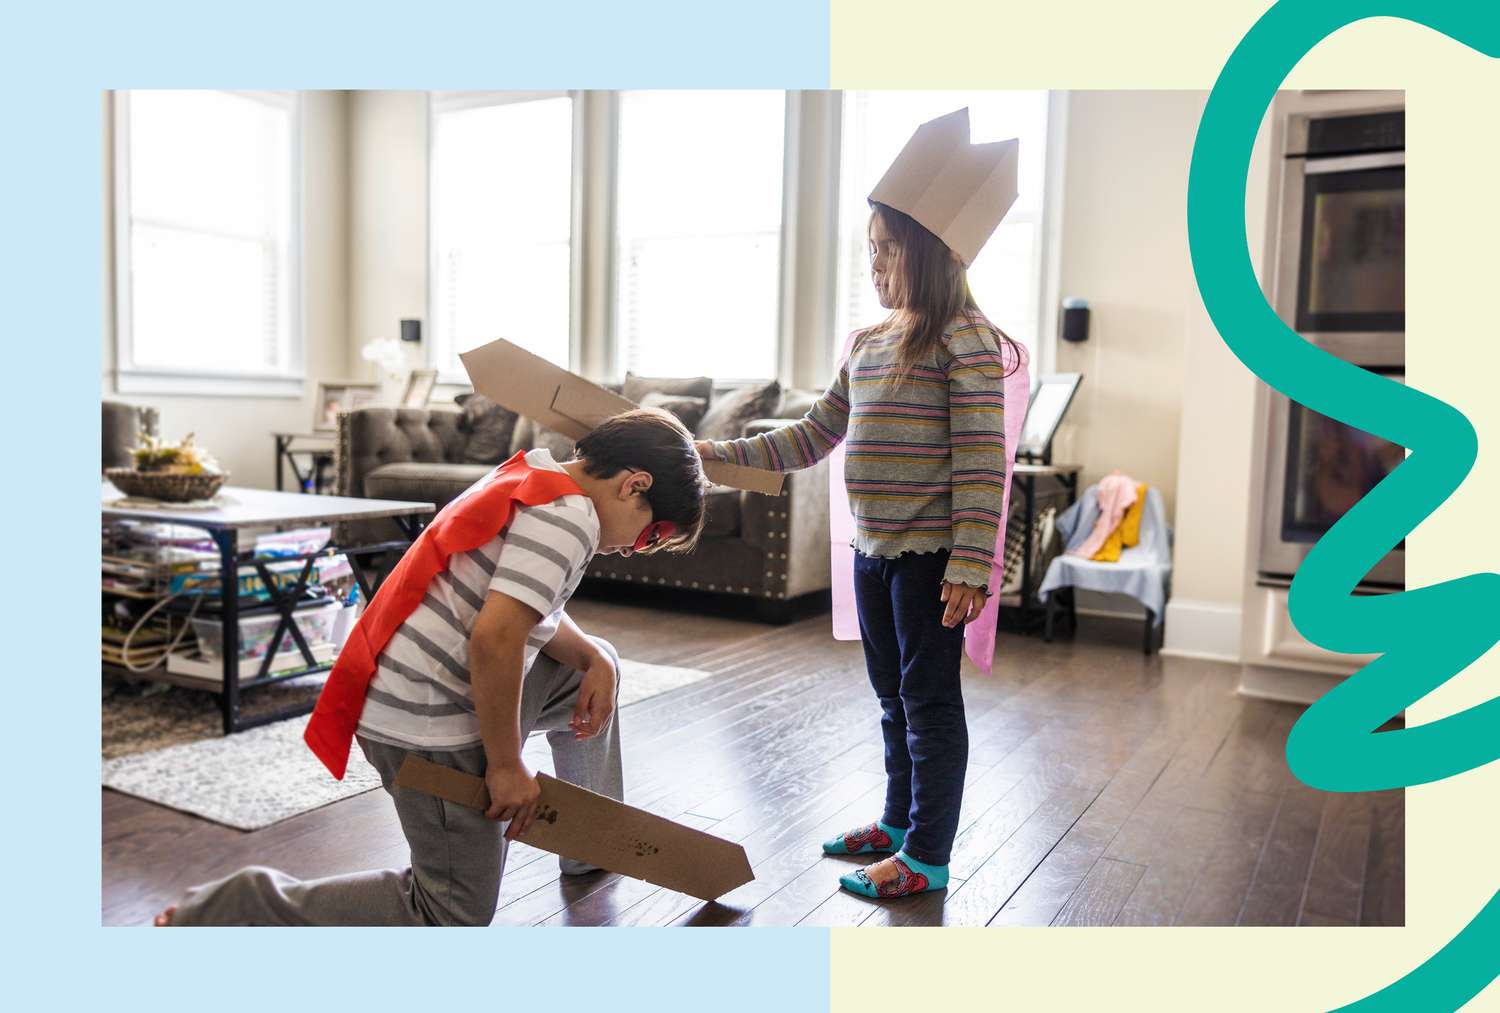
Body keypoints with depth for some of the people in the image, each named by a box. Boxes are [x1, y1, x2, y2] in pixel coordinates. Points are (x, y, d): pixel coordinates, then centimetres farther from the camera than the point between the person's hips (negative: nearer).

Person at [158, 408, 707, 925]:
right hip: (430, 726, -10)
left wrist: (592, 659, 4)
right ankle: (215, 911, 3)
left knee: (597, 664, 22)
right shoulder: (569, 515, -20)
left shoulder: (530, 475, 10)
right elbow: (494, 638, -29)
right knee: (455, 918, 2)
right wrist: (506, 765, -18)